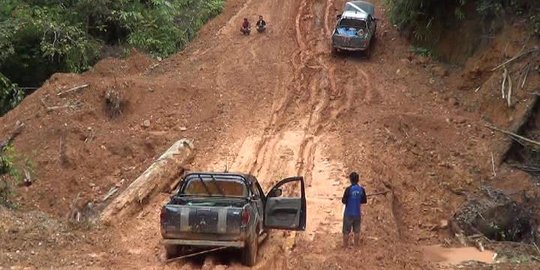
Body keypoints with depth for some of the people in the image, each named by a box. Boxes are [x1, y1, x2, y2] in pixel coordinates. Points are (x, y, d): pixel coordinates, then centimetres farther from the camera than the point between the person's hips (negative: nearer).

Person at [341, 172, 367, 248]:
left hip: (349, 213, -3)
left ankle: (345, 246, 13)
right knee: (356, 231, 15)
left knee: (346, 231, 8)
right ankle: (356, 245, 21)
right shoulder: (361, 189, -5)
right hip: (357, 213, 3)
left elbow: (344, 201, -14)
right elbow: (364, 201, 4)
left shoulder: (348, 189, -17)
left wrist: (343, 199, 7)